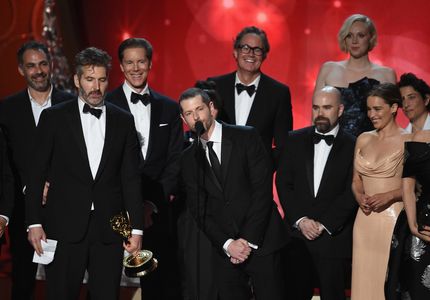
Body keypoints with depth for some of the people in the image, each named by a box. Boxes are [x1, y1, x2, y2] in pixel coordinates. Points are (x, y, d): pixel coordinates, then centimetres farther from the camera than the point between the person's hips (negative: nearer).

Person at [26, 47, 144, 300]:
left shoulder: (124, 121, 9)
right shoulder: (54, 118, 3)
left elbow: (131, 178, 7)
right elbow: (37, 174, 3)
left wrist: (137, 228, 2)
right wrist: (34, 222, -4)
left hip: (109, 230, 2)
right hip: (65, 228, -1)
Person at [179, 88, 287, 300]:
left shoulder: (247, 137, -3)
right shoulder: (188, 159, 8)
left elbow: (262, 189, -8)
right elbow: (198, 209, 4)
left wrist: (249, 240, -12)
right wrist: (227, 244, -8)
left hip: (261, 242, -3)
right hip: (224, 250, 3)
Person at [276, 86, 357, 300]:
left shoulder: (353, 146, 1)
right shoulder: (295, 140, 8)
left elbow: (352, 192, -6)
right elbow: (283, 183, 3)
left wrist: (324, 224, -12)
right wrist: (300, 220, -8)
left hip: (334, 239, -2)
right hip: (297, 235, 2)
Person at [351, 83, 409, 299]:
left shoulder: (408, 141, -5)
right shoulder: (363, 139, 10)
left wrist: (389, 195, -19)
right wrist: (360, 197, -3)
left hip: (393, 218, -5)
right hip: (365, 220, 5)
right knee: (364, 279, 7)